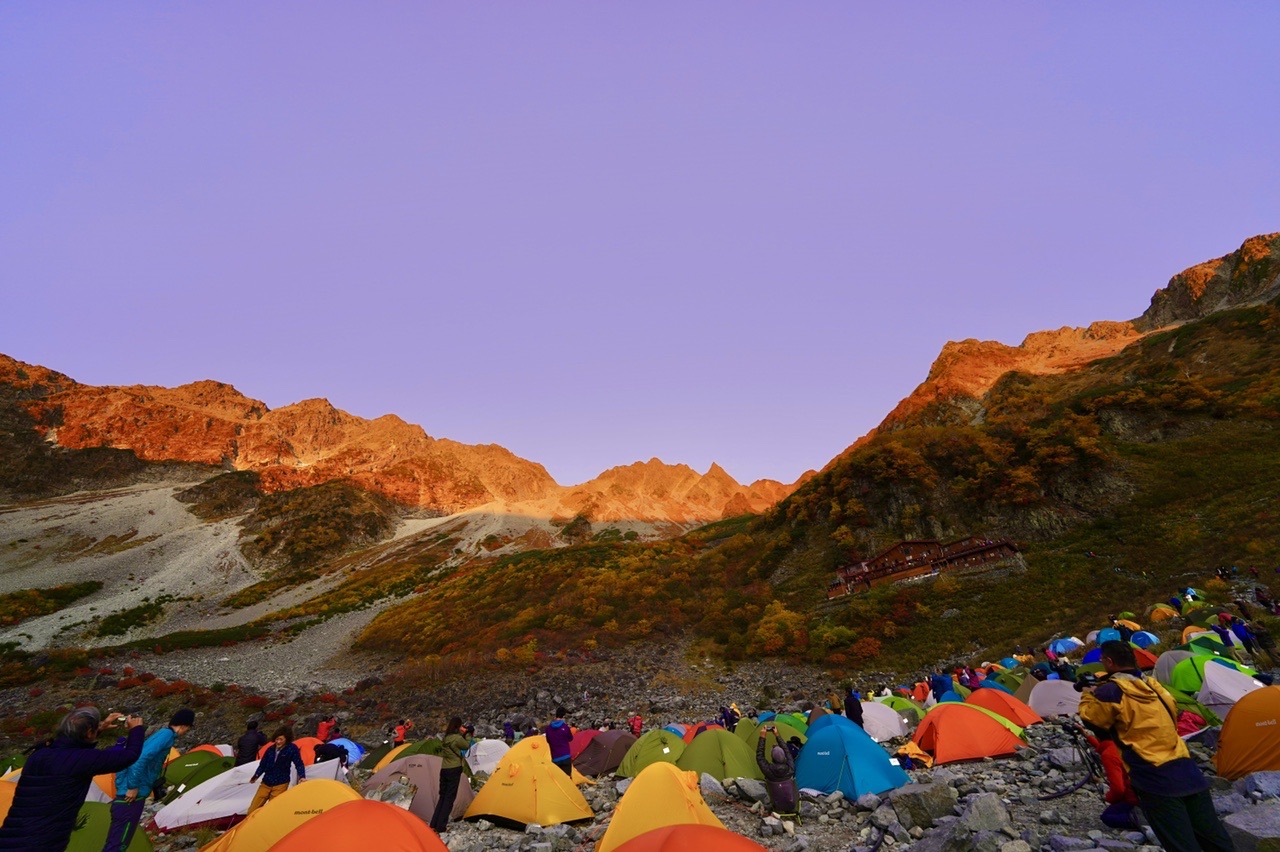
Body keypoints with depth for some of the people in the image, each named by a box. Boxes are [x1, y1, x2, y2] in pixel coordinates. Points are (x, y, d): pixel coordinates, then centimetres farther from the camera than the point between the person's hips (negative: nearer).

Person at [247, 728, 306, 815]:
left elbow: (299, 764, -12)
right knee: (253, 809, 6)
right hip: (266, 783, 5)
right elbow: (263, 765, 12)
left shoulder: (292, 749, -13)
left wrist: (302, 777, -24)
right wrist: (256, 775, 0)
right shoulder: (271, 749, -1)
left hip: (280, 785, -5)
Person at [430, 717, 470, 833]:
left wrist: (461, 734, 15)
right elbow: (466, 746, -1)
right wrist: (463, 734, 6)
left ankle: (434, 824, 19)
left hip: (444, 769, 8)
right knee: (449, 798, 0)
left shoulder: (446, 738, 7)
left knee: (442, 796, 17)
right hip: (454, 769, -8)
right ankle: (441, 826, 1)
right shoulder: (458, 738, -17)